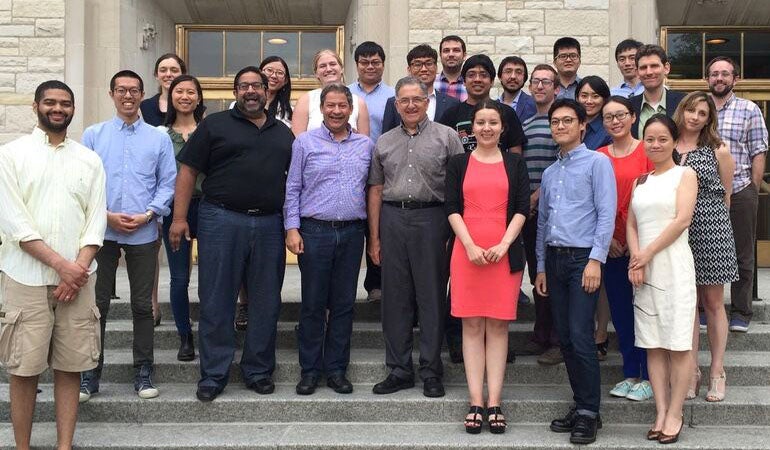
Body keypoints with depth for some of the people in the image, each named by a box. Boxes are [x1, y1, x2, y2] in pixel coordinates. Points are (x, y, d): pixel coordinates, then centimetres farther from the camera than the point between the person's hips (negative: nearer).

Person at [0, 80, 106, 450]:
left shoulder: (89, 160, 11)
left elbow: (96, 220, 6)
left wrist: (79, 267, -9)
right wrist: (60, 264, -13)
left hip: (77, 278, 2)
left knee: (70, 366, 5)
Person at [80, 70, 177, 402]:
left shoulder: (159, 138, 7)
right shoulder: (93, 135, 7)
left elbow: (167, 183, 4)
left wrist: (147, 215, -10)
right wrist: (107, 215, -10)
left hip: (143, 233, 0)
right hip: (102, 230, 0)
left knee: (142, 305, 6)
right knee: (97, 303, 4)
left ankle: (143, 373, 16)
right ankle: (89, 373, 13)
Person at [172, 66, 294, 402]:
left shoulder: (283, 133, 16)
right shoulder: (214, 126, 5)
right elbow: (188, 172, 1)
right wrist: (179, 217, -8)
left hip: (270, 225, 3)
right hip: (222, 220, -3)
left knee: (266, 303, 8)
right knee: (216, 302, 1)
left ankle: (258, 371, 20)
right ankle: (213, 375, 11)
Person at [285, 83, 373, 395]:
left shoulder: (366, 145, 10)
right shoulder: (304, 142, 3)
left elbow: (372, 189, 13)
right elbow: (292, 188, 2)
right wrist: (292, 228, -6)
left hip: (352, 233, 2)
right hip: (314, 231, -2)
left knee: (344, 304, 7)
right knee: (313, 304, 2)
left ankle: (336, 369, 17)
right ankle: (310, 370, 13)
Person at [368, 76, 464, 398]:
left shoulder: (446, 137, 4)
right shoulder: (384, 142, 14)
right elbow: (376, 190, 14)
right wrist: (374, 237, 9)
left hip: (432, 218, -3)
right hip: (393, 218, 3)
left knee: (432, 297, 1)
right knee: (395, 297, 6)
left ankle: (431, 371, 11)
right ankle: (399, 370, 16)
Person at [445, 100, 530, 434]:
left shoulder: (515, 164, 9)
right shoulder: (458, 163, 9)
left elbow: (522, 209, 2)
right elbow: (452, 208, 2)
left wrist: (503, 245, -10)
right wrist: (471, 246, -10)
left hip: (505, 253, 0)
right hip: (466, 252, 0)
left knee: (498, 325, 2)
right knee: (472, 325, 1)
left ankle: (494, 402, 6)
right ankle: (475, 403, 5)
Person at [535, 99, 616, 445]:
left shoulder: (597, 162, -1)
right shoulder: (549, 172, 18)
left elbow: (606, 214, -9)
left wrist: (596, 260, -16)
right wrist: (541, 267, 18)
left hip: (583, 257, -6)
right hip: (554, 259, 7)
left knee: (580, 337, -10)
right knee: (564, 337, 8)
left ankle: (589, 413, 0)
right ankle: (579, 404, 18)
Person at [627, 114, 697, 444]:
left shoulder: (684, 175, 2)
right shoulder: (640, 181, 16)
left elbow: (682, 220, -9)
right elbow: (631, 224, 10)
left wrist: (648, 253, -11)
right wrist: (636, 260, -7)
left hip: (673, 264, -5)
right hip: (644, 268, 5)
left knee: (678, 344, -3)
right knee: (653, 344, 5)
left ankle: (675, 414, 4)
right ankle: (661, 411, 10)